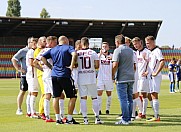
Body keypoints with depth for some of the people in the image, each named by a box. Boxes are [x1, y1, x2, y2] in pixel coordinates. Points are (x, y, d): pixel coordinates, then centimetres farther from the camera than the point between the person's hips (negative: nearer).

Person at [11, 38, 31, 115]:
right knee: (22, 92, 0)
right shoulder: (23, 51, -7)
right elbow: (13, 59, -8)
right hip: (25, 75, -6)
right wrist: (19, 69, -12)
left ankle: (29, 109, 16)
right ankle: (19, 109, 6)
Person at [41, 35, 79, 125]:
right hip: (65, 76, -5)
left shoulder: (52, 50, 15)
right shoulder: (68, 47, 1)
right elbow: (74, 54, -20)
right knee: (73, 97, 4)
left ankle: (58, 119, 10)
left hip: (54, 75, 5)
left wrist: (50, 66, 13)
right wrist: (71, 66, -13)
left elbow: (42, 58, 9)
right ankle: (69, 119, 2)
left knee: (56, 97, 10)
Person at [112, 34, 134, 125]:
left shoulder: (118, 50, -8)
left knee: (123, 99, -6)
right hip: (131, 77, 7)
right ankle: (128, 118, 14)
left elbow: (115, 65, -15)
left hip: (122, 78, -7)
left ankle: (125, 119, -7)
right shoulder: (130, 50, 15)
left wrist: (113, 75, -5)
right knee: (129, 99, 10)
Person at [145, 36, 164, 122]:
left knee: (154, 96, -12)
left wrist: (156, 73, -23)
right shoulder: (151, 52, 18)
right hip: (151, 77, 10)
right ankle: (156, 116, 15)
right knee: (153, 96, 11)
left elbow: (162, 62, -24)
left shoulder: (157, 51, -11)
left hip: (155, 77, -10)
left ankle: (157, 116, -12)